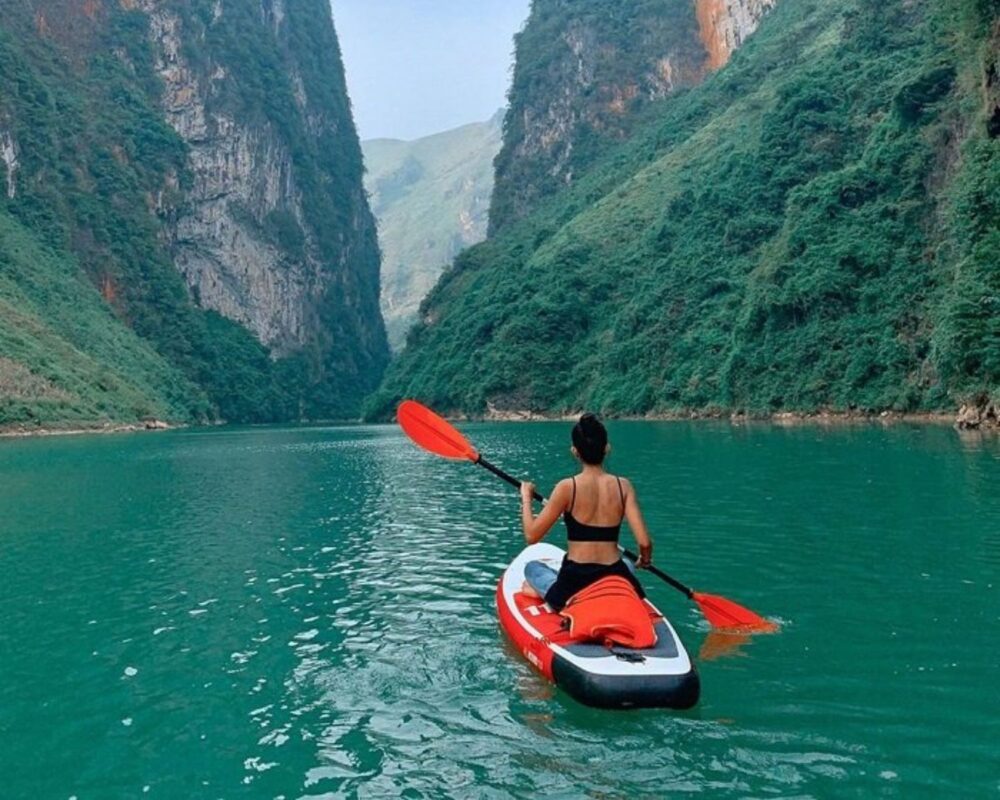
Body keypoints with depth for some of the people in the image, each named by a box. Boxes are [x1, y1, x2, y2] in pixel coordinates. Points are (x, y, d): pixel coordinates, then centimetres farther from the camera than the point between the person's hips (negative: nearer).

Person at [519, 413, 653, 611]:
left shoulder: (567, 487, -12)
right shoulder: (623, 485, -4)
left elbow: (532, 536, -9)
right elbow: (645, 543, -9)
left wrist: (526, 498, 6)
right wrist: (645, 559, 14)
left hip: (572, 589, -3)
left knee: (532, 567, 28)